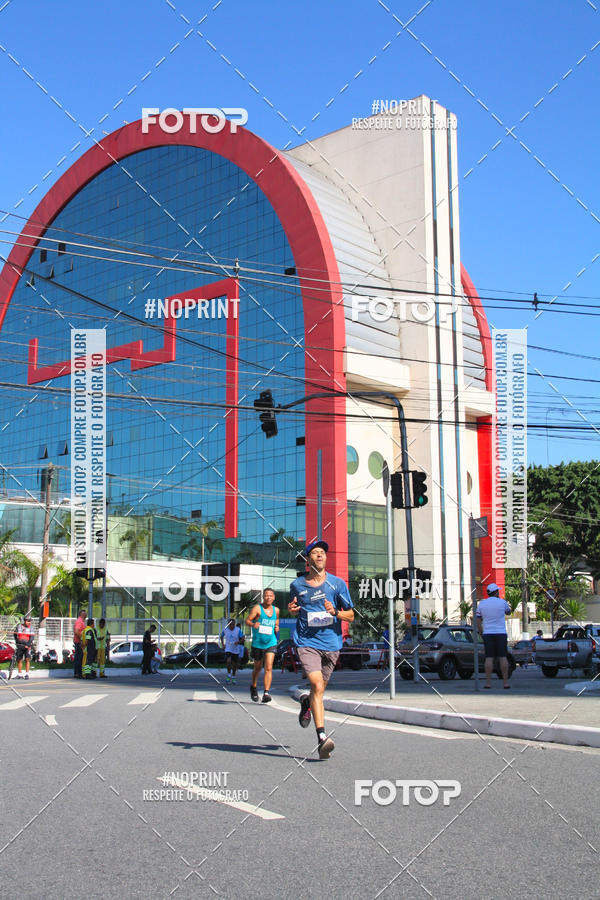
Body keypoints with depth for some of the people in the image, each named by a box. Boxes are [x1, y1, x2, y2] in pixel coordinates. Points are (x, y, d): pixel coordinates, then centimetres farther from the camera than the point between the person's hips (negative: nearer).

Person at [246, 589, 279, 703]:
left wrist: (277, 627, 5)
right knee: (257, 668, 14)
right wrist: (253, 624, -33)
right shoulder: (257, 608, -7)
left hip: (271, 643, 2)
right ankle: (253, 687, 41)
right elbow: (247, 620, -12)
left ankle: (266, 693, -17)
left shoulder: (276, 610, 7)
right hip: (257, 643, -2)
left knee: (268, 668, -14)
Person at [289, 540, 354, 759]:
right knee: (317, 685, -20)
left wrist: (335, 612, -14)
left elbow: (351, 616, 6)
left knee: (319, 690, 13)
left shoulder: (337, 584, 3)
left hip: (331, 643, 2)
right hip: (307, 642, -2)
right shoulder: (297, 585, 5)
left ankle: (306, 702, 50)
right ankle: (322, 737, -21)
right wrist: (292, 609, -1)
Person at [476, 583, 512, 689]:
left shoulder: (481, 604, 3)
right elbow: (508, 612, 18)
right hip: (501, 633, -1)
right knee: (503, 657, 1)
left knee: (489, 658, 0)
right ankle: (505, 682, 1)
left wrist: (481, 633, 13)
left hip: (487, 633, 1)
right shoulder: (502, 602, -2)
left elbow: (478, 621, 4)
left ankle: (488, 682, -3)